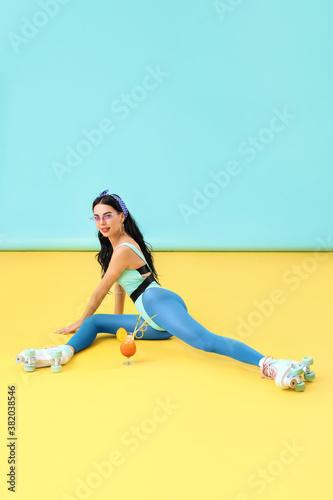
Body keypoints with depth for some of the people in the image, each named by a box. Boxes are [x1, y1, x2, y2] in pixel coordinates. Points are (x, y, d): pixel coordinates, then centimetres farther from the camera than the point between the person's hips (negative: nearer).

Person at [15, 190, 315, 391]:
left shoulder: (124, 249, -6)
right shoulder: (116, 246, 23)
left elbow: (101, 291, 0)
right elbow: (119, 287, 33)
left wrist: (80, 322, 12)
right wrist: (119, 319, 40)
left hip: (161, 304, -9)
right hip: (153, 323, 9)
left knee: (206, 341, -33)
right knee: (95, 323, 9)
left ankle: (269, 365, -47)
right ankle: (66, 351, -19)